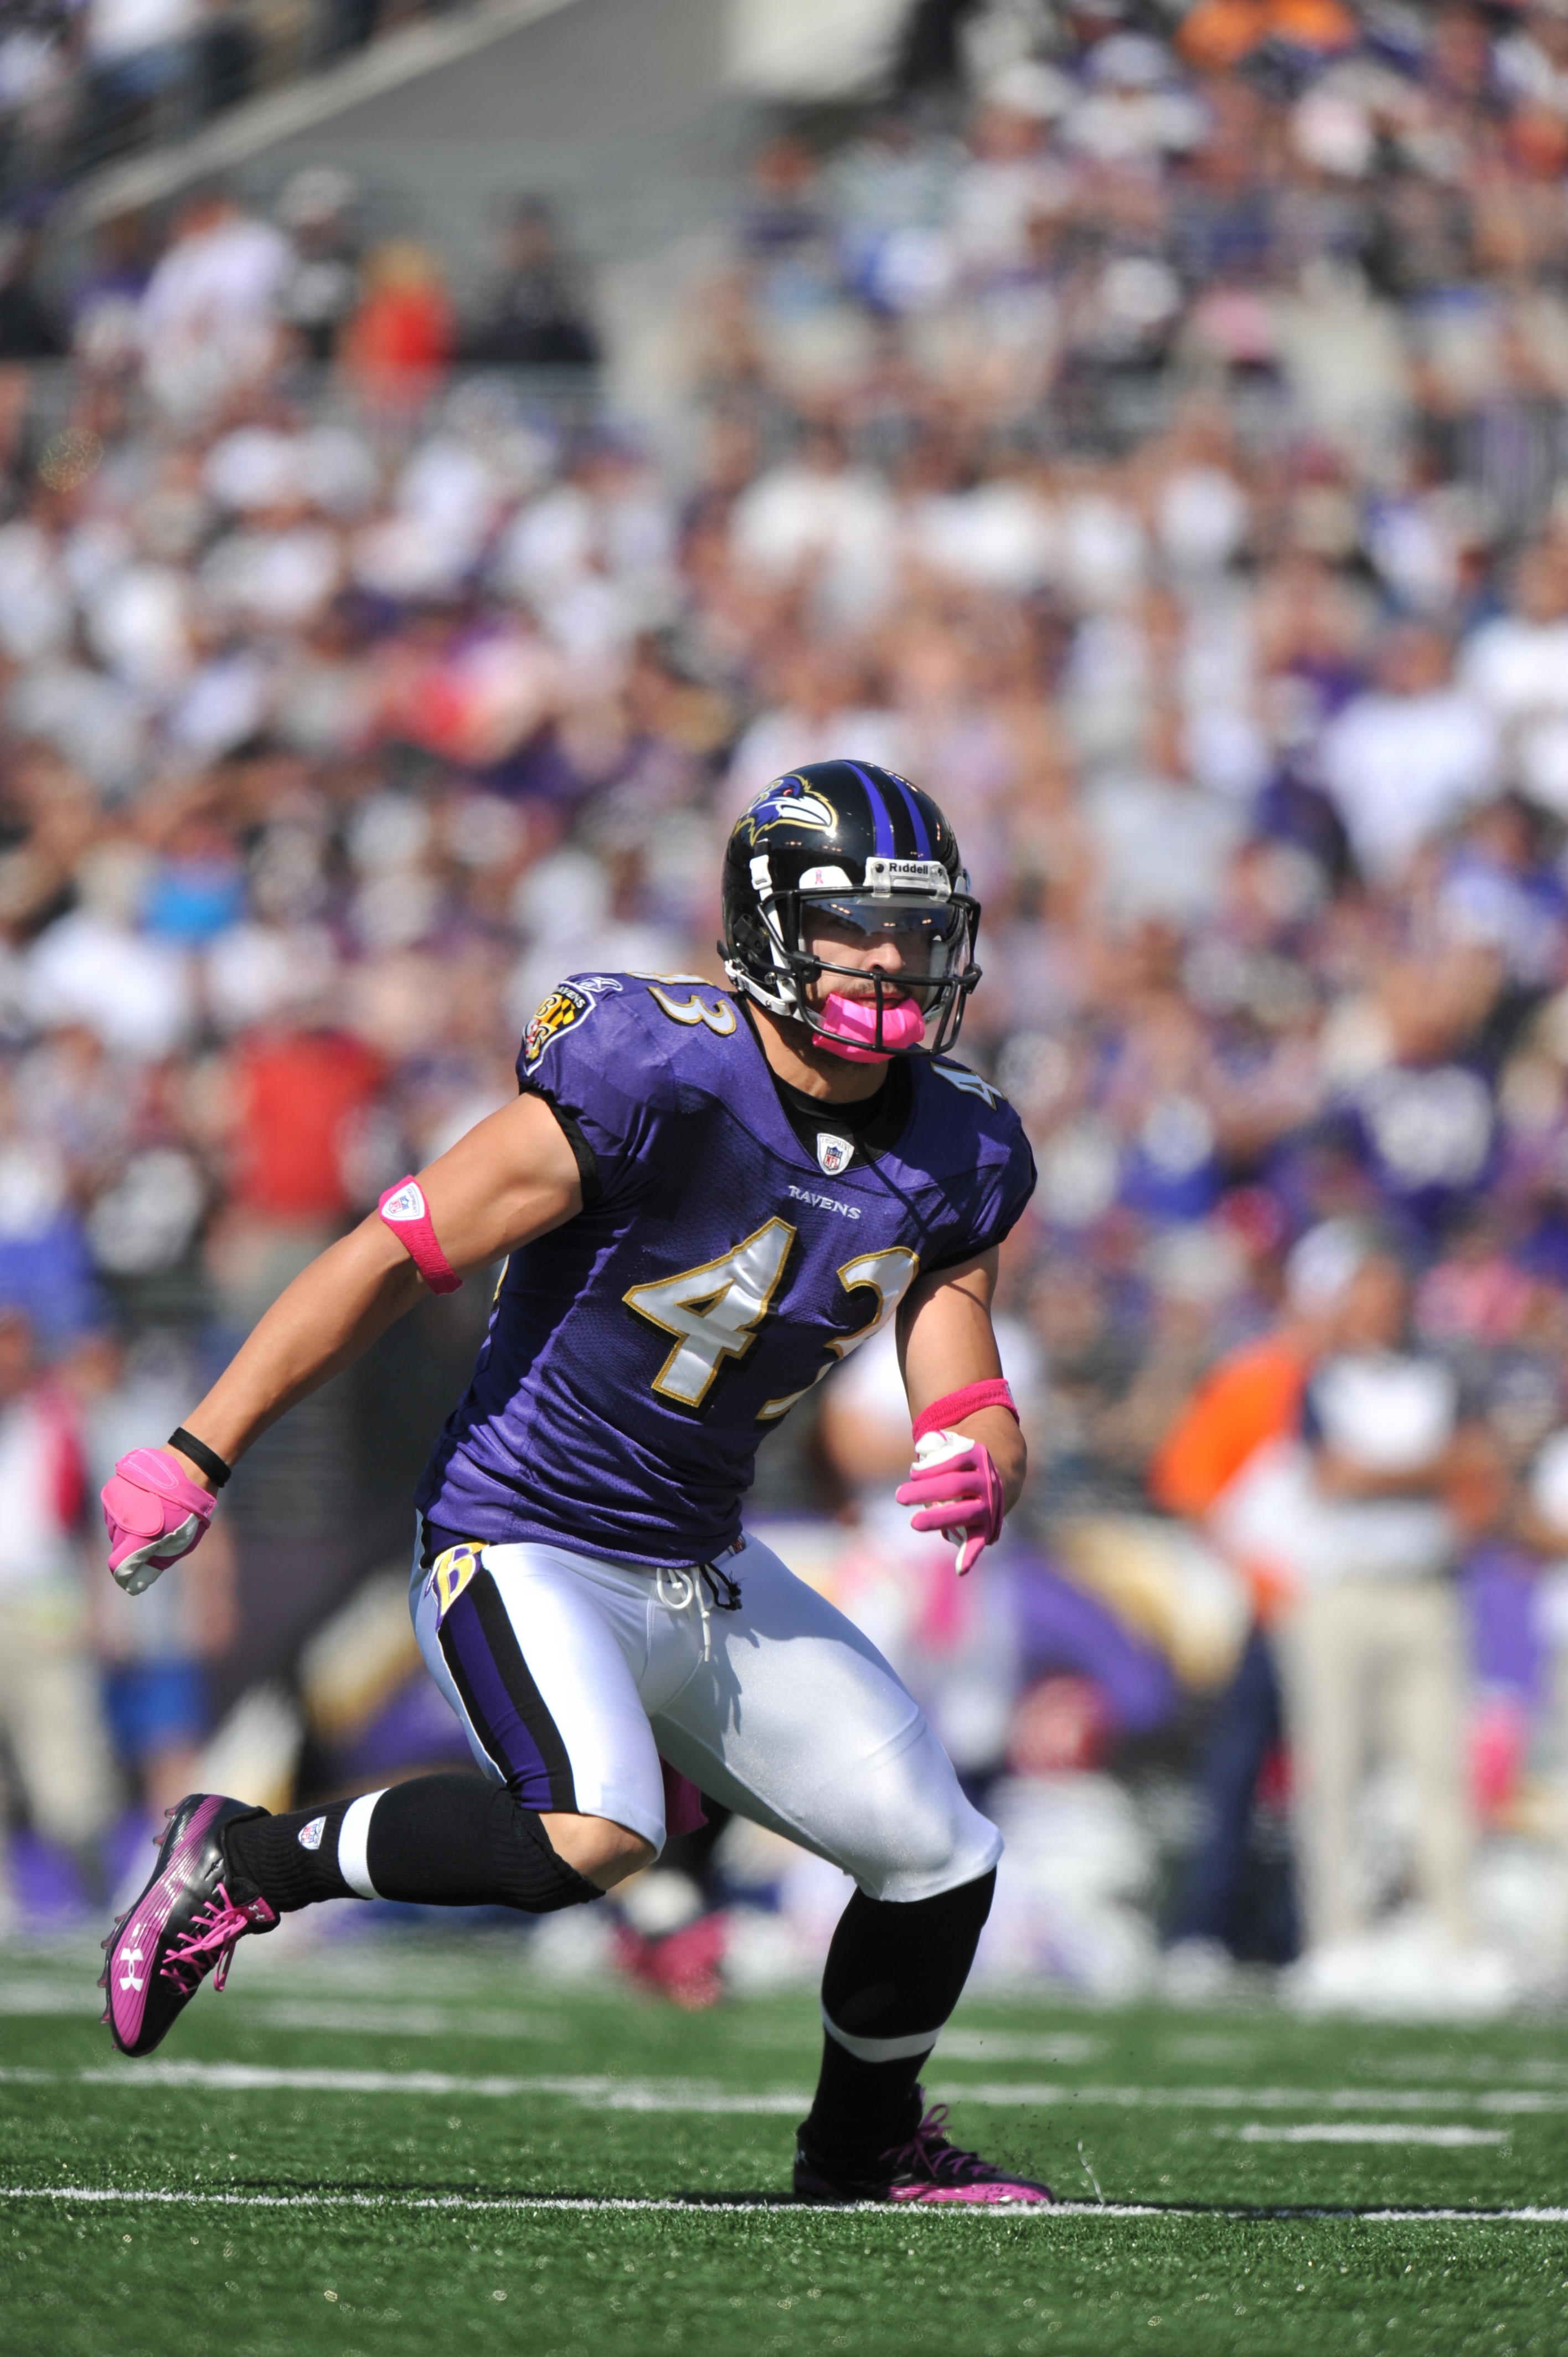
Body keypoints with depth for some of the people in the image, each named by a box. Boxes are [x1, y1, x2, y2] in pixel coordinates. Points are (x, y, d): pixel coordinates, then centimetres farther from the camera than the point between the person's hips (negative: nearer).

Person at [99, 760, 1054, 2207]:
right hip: (525, 1554, -7)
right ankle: (249, 1863, -10)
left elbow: (969, 1405, 2)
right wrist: (198, 1457, -16)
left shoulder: (953, 1158, 1)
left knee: (942, 1863, 5)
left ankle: (862, 2148, 33)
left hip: (707, 1575, 7)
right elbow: (397, 1258, -17)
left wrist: (978, 1468, -24)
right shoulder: (659, 1083, -22)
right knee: (592, 1836, -33)